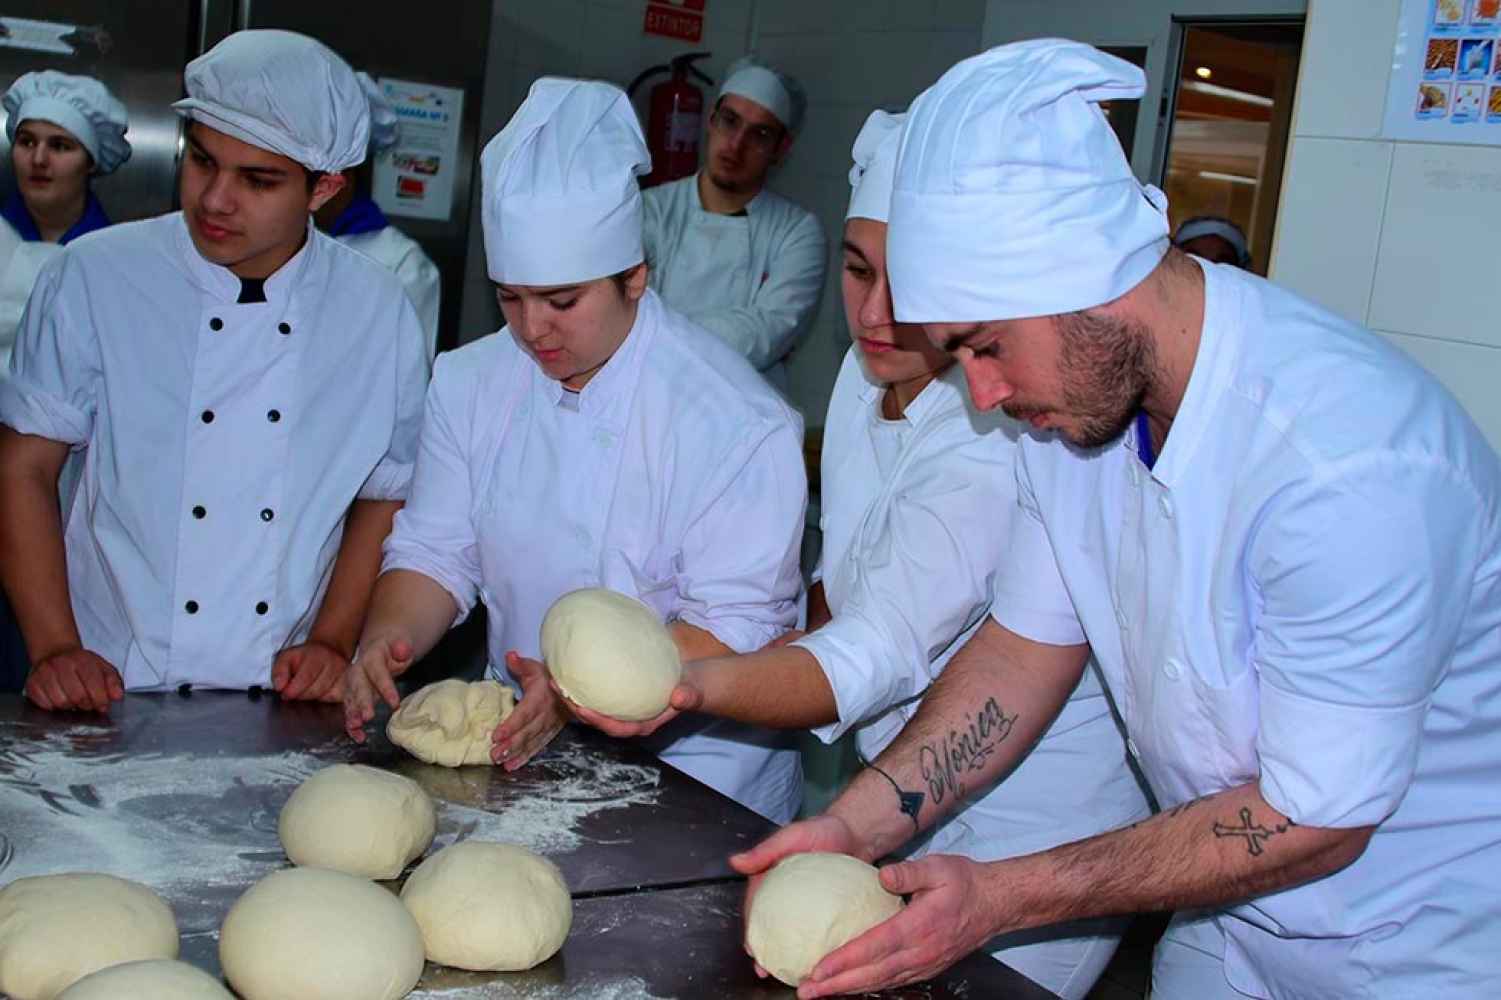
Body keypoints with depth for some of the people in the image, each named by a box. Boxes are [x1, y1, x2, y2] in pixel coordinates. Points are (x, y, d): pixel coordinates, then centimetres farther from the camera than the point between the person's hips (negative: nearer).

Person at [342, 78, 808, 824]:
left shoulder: (739, 421, -14)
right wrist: (388, 636, -13)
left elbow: (737, 627, -16)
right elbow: (436, 552, 8)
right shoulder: (470, 383, 4)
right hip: (520, 744, 5)